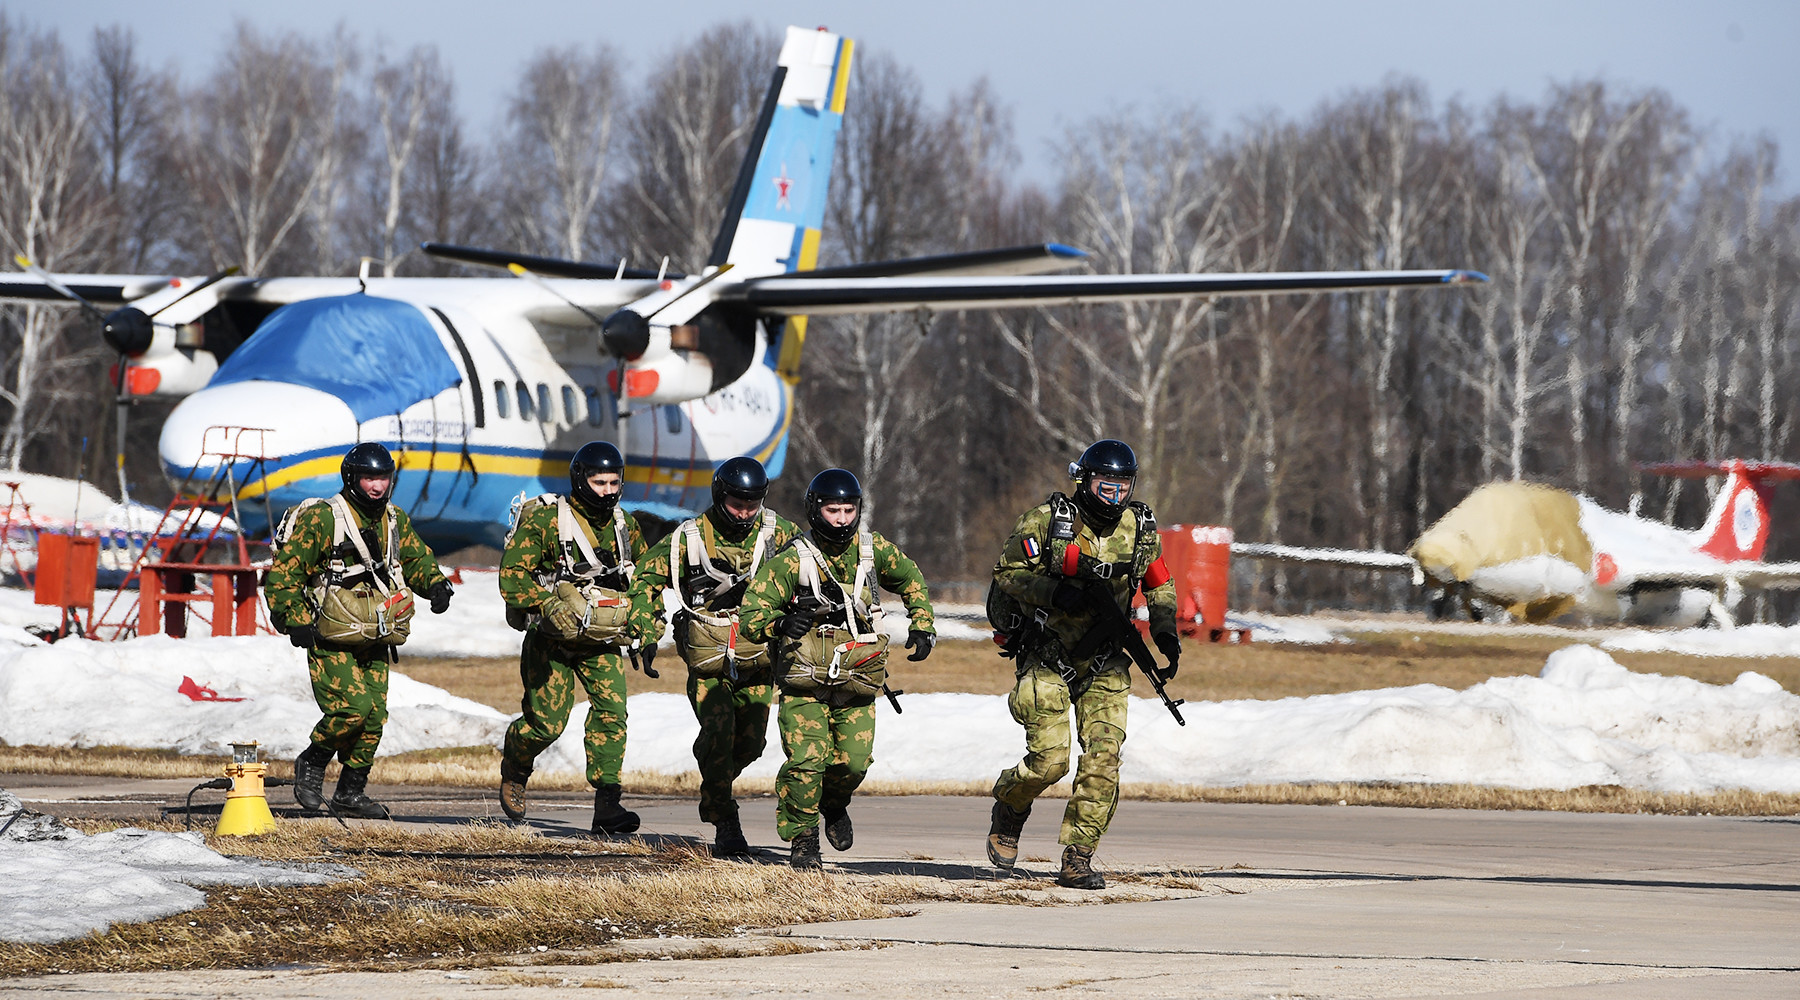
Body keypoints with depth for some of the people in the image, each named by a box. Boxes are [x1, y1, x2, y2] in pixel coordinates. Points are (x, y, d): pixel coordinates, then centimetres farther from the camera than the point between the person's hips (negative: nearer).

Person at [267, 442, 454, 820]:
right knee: (352, 706, -20)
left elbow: (416, 559, 25)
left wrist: (435, 584, 2)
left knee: (374, 714, 3)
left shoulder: (395, 522, 10)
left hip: (375, 642, 6)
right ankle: (312, 763, 6)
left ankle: (351, 793, 16)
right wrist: (295, 621, -17)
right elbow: (284, 572, -9)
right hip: (331, 639, -6)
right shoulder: (321, 519, -10)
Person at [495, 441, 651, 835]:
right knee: (546, 722, -5)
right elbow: (512, 574, -17)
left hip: (602, 641, 4)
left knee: (612, 711, -14)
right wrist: (550, 606, -31)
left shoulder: (625, 526, 7)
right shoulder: (544, 520, -10)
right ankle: (513, 772, 29)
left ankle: (607, 805, -16)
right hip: (551, 639, -4)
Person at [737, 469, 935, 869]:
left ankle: (834, 805, 29)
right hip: (804, 681, -3)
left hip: (856, 684, 3)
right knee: (807, 760, -17)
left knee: (853, 761, -5)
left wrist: (921, 626, 14)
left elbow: (910, 579, 24)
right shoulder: (792, 560, -10)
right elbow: (750, 612, -14)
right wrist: (779, 624, -35)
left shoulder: (871, 549, 3)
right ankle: (802, 838, 1)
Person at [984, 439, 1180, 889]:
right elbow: (1008, 573, -8)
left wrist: (1166, 634, 1)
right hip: (1047, 660, -4)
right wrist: (1056, 593, -23)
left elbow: (1159, 586, 17)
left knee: (1103, 758, -10)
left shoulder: (1140, 529, 4)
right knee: (1049, 759, -12)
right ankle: (1008, 810, 21)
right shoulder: (1047, 519, -9)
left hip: (1105, 665, 4)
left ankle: (1077, 859, -5)